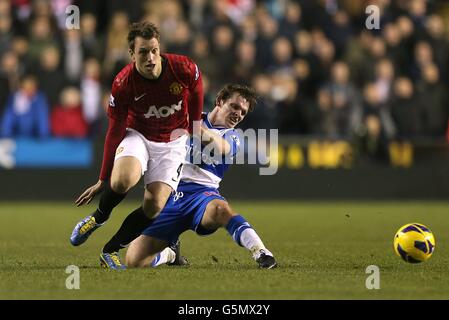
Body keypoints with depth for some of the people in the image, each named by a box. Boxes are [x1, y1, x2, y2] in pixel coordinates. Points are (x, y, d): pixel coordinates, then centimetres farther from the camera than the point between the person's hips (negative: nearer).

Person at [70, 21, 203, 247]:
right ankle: (98, 218, -1)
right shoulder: (123, 84, -22)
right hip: (137, 134, -1)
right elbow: (115, 131, -11)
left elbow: (196, 93, 3)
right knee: (123, 180, -33)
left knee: (154, 207, -16)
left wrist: (195, 128, 15)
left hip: (172, 141, 1)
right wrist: (103, 180, -6)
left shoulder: (184, 69, -22)